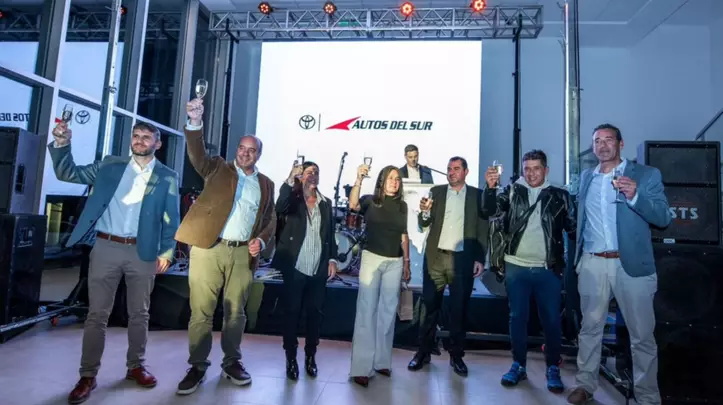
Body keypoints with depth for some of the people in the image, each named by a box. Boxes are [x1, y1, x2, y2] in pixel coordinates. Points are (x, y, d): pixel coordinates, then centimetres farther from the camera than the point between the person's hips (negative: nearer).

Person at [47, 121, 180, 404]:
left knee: (139, 314, 11)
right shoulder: (110, 165, 8)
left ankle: (136, 366, 27)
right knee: (97, 314, 5)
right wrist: (62, 144, -6)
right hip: (106, 247, 1)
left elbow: (171, 218, 2)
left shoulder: (167, 177, 3)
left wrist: (167, 251, -3)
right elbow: (68, 173, 10)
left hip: (143, 252, 0)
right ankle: (88, 375, 17)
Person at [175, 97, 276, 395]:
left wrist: (261, 240, -3)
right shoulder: (218, 169, 7)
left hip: (243, 254, 2)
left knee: (236, 312, 11)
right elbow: (197, 154, -11)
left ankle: (232, 363, 27)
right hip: (209, 248, -2)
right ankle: (197, 367, 19)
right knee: (201, 311, 4)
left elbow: (270, 218, 15)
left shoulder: (266, 184, 14)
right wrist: (195, 122, -27)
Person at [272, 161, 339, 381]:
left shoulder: (326, 203, 12)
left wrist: (332, 259, 2)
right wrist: (290, 180, -28)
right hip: (295, 268, -3)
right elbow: (279, 208, -20)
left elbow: (330, 233, 11)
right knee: (292, 313, 5)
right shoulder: (293, 198, 3)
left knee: (314, 313, 9)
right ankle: (291, 358, 18)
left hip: (319, 270, 3)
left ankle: (310, 356, 24)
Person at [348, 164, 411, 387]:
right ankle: (362, 366, 3)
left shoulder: (402, 206, 9)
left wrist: (406, 262, 12)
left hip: (395, 262, 4)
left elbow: (404, 236, 13)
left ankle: (381, 361, 23)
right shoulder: (370, 201, -2)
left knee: (388, 310, 10)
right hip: (372, 258, -4)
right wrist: (359, 179, -34)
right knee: (366, 310, -2)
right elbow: (353, 205, -24)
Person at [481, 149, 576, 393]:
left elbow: (573, 228, 5)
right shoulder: (513, 193, 5)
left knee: (551, 320, 6)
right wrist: (491, 187, -21)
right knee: (517, 318, 9)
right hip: (516, 268, 1)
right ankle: (518, 365, 23)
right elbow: (489, 212, -6)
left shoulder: (560, 196, 4)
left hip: (548, 270, 0)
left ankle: (553, 369, 23)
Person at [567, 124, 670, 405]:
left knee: (642, 336, 7)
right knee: (590, 328, 12)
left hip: (631, 264, -3)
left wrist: (635, 196, -24)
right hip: (592, 263, 3)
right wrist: (576, 257, 13)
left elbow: (663, 219, -7)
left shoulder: (647, 175, -1)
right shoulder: (586, 177, 11)